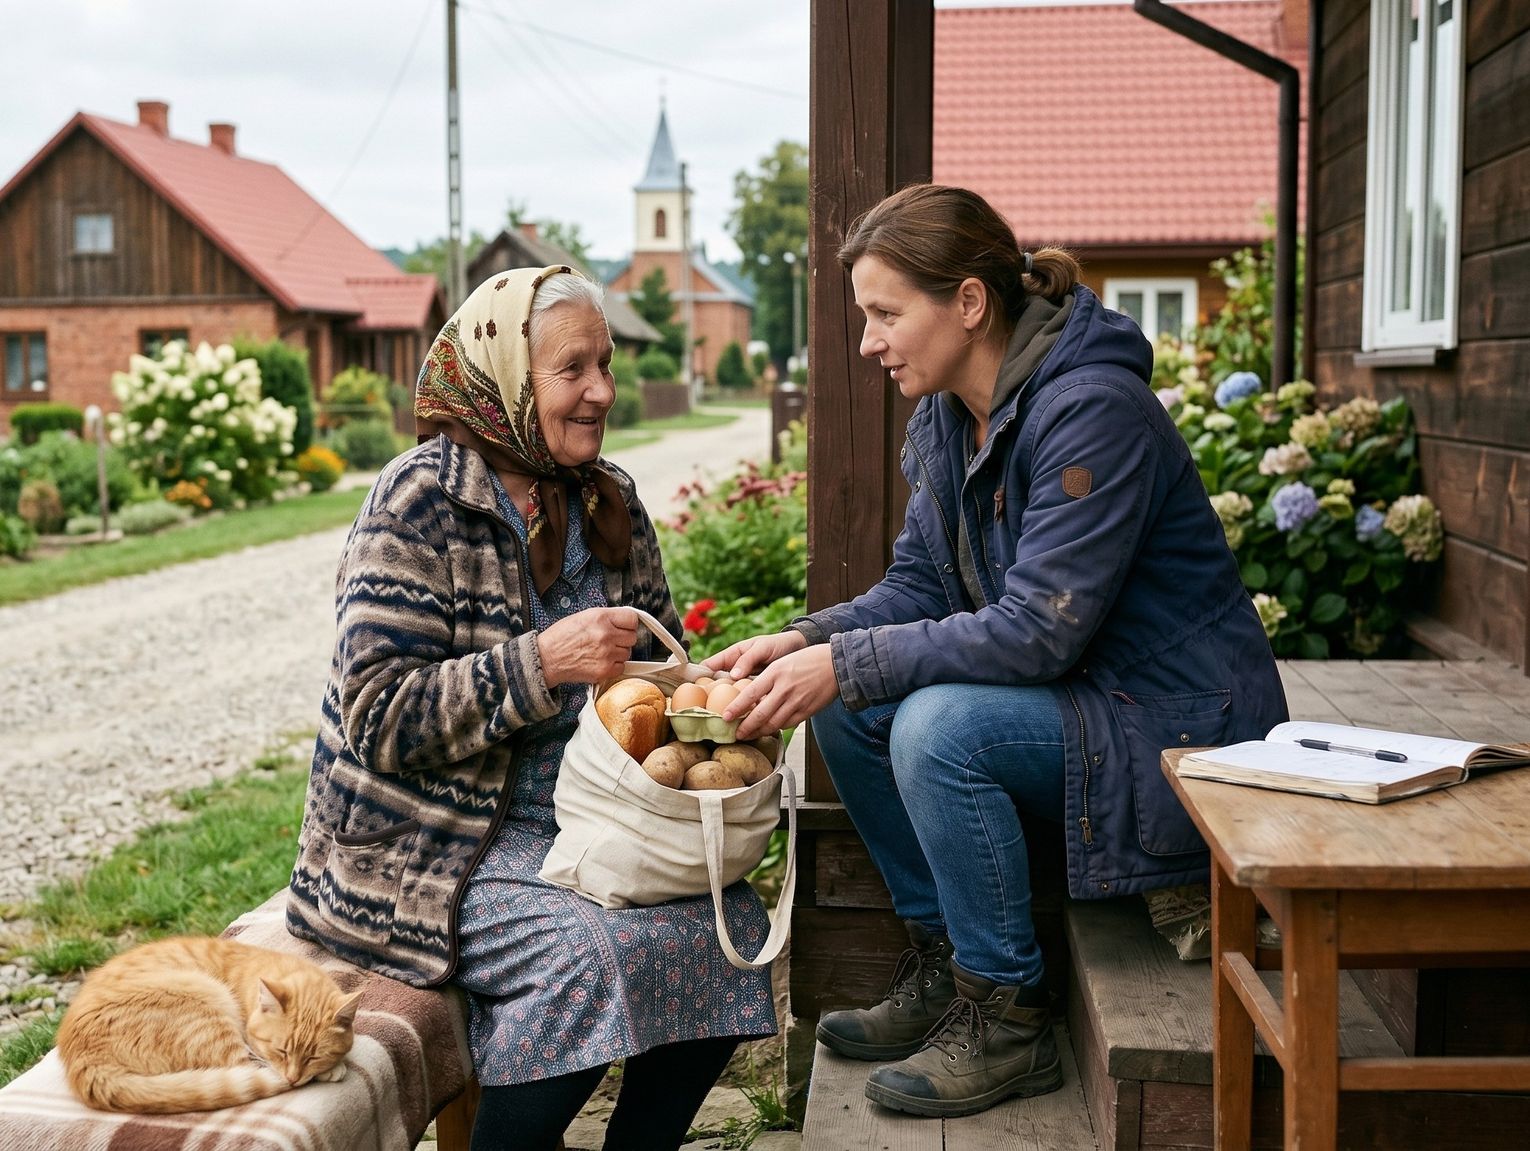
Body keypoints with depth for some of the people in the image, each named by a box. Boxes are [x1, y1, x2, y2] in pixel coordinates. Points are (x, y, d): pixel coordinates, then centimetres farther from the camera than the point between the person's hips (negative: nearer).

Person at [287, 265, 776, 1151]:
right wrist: (542, 663, -26)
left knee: (731, 920, -14)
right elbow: (379, 718, -17)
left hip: (580, 821, 6)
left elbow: (655, 661, 20)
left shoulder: (609, 499, 9)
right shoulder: (423, 502, -12)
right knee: (584, 952, -29)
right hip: (433, 839, -6)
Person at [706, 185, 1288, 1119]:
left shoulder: (1093, 411, -24)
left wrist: (845, 663, -27)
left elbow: (1036, 631, -28)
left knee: (940, 725, -29)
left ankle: (1009, 1017, -10)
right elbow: (921, 586, 5)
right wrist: (805, 643, -12)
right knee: (848, 706, -3)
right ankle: (943, 964, 10)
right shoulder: (946, 418, 3)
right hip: (1075, 695, 9)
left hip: (1178, 726, -9)